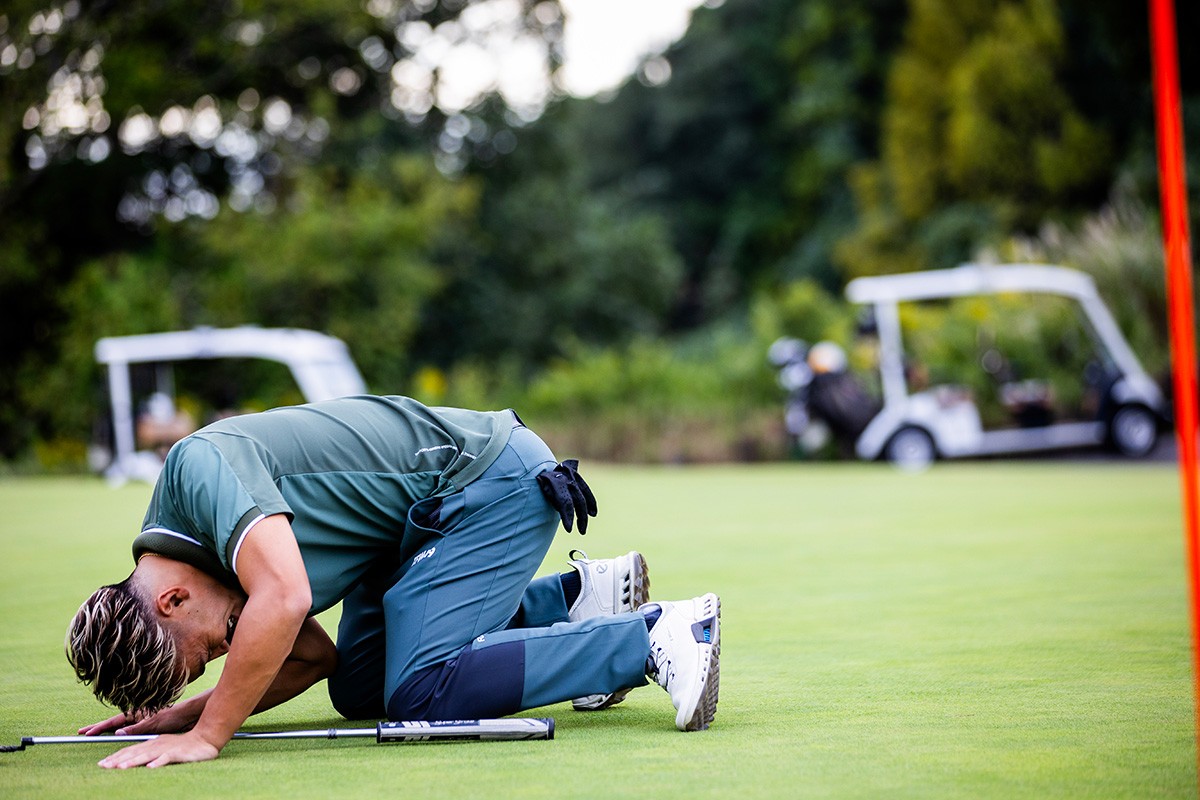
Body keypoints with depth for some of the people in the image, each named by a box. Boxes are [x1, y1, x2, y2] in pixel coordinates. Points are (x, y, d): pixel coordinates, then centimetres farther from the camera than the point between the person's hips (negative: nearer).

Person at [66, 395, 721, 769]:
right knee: (360, 688, 11)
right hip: (431, 514, 10)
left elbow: (284, 599, -39)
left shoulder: (198, 465, -24)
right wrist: (189, 710, -1)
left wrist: (206, 733, -30)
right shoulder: (182, 551, 3)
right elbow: (316, 658, 11)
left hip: (494, 479, -10)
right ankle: (574, 597, 14)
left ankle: (650, 637, -14)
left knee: (419, 690, -18)